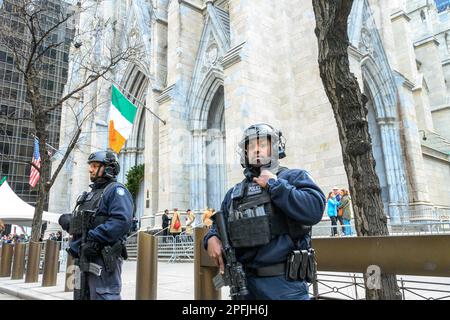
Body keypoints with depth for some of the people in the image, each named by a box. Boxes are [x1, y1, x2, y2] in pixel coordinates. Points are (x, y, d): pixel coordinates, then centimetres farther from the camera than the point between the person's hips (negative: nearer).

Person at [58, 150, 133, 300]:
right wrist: (68, 221, 4)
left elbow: (122, 221, -22)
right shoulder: (91, 193, 22)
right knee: (80, 295, 18)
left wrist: (94, 237, -23)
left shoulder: (116, 190, -7)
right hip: (83, 257, 10)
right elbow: (80, 223, 25)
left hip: (103, 258, -10)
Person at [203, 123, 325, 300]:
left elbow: (314, 210, -18)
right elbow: (219, 225, 20)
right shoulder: (234, 193, 13)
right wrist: (211, 238, -2)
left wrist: (274, 184, -12)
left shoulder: (294, 177, -1)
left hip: (283, 282, -4)